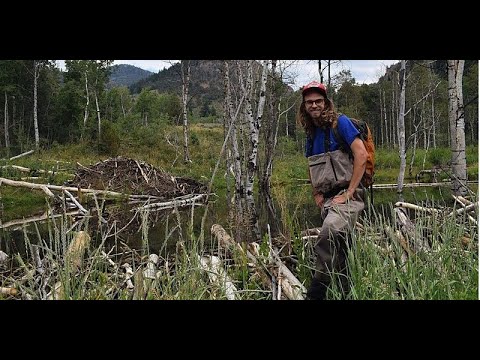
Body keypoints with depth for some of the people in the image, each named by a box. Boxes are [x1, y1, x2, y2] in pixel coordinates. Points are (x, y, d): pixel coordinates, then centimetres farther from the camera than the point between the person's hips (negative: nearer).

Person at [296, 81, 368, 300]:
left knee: (328, 236, -31)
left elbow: (361, 155, -13)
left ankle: (315, 294, -26)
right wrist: (317, 195, 10)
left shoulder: (340, 123, -5)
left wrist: (349, 193, -16)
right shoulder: (311, 134, 15)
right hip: (327, 200, 8)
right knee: (339, 253, 11)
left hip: (347, 196, -8)